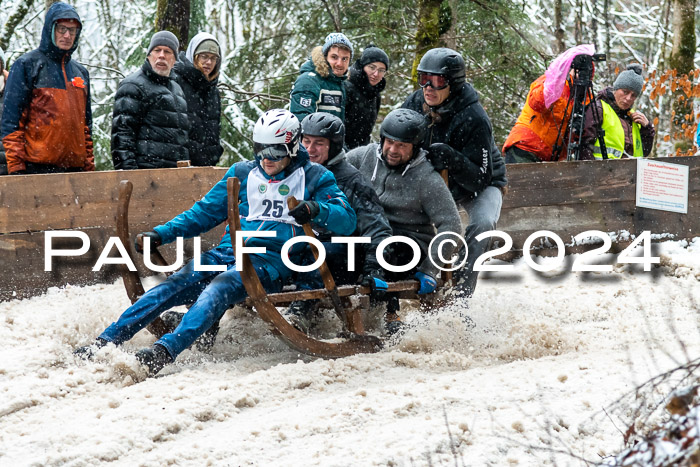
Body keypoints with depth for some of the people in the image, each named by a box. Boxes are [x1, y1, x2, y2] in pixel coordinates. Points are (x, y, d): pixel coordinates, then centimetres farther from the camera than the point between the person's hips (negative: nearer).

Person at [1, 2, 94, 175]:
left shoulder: (80, 72, 20)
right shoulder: (26, 65, 1)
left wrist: (89, 165, 15)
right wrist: (16, 167, -12)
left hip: (75, 167, 6)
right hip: (38, 167, -6)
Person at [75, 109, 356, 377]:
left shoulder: (314, 178, 8)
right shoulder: (242, 173, 19)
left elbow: (347, 220, -2)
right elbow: (205, 212, 24)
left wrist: (316, 209, -23)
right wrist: (162, 234, 12)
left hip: (272, 260, -5)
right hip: (228, 252, 5)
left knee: (219, 288, -34)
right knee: (173, 286, -19)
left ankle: (165, 352, -51)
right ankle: (105, 342, -24)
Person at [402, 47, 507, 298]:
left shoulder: (474, 119, -32)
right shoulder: (415, 104, -16)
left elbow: (479, 179, -32)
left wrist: (450, 158, -48)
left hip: (480, 185, -5)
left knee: (482, 224, -32)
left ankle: (461, 294, -26)